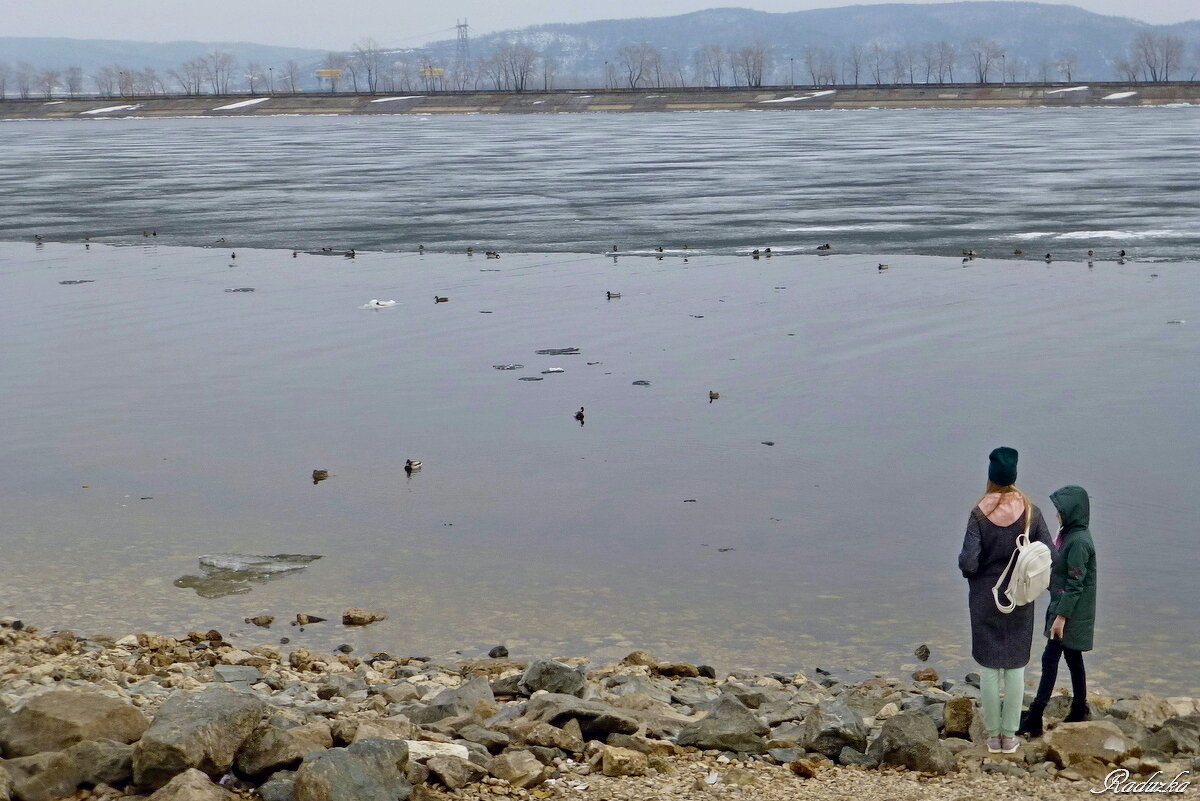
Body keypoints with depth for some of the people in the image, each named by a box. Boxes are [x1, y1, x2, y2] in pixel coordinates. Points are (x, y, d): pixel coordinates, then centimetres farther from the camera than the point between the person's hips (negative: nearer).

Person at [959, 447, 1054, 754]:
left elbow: (969, 562, -18)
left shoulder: (980, 514, -13)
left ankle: (993, 736, 14)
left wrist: (964, 563, 5)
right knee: (1015, 668, 11)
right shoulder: (1030, 512, -8)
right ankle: (1010, 736, 14)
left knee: (989, 669, 9)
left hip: (985, 601, -1)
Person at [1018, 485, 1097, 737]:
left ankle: (1035, 719, -6)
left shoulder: (1079, 542, -21)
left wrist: (1061, 616, -21)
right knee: (1073, 658, 14)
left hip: (1070, 612, -9)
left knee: (1050, 658, -8)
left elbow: (1075, 584, -22)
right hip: (1062, 606, 9)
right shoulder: (1069, 535, 8)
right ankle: (1079, 712, 22)